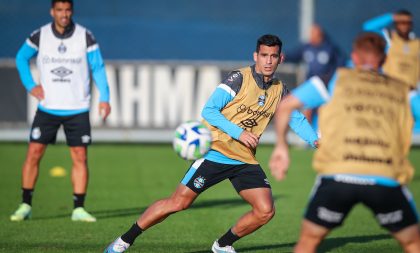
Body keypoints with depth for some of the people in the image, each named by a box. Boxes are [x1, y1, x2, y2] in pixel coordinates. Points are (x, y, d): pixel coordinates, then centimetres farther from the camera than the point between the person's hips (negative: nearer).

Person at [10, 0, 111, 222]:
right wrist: (30, 85, 2)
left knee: (80, 158, -2)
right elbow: (21, 58, 13)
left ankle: (78, 209, 5)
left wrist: (104, 98, -7)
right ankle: (25, 206, 5)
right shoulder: (39, 36, -3)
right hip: (47, 108, 0)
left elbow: (98, 67, 2)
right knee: (33, 154, -5)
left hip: (77, 109, 0)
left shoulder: (85, 37, -5)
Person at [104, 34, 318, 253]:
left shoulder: (279, 90, 7)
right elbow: (208, 110, -14)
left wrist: (315, 141, -2)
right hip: (216, 151, -5)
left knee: (265, 211, -8)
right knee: (178, 202, -7)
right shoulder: (239, 78, -11)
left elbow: (296, 118, 16)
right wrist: (238, 133, -22)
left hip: (245, 160, 5)